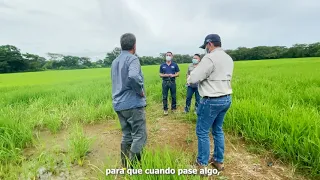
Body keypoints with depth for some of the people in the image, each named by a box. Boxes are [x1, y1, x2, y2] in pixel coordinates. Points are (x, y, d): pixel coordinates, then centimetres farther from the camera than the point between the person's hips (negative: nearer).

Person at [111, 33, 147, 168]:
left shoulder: (115, 62, 17)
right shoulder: (132, 59, -10)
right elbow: (133, 76, -31)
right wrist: (140, 91, -15)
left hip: (119, 104, 8)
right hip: (133, 103, -8)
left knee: (126, 136, 15)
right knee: (139, 136, 0)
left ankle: (126, 166, 23)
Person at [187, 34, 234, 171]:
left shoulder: (209, 58, -18)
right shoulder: (229, 59, 10)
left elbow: (193, 79, -19)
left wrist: (190, 79, 3)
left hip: (212, 101, -9)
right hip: (226, 99, 9)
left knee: (202, 132, 6)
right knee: (217, 130, 20)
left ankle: (202, 164, 19)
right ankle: (219, 161, 32)